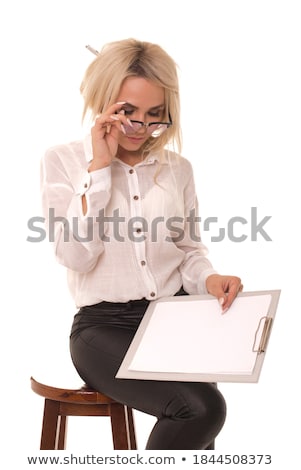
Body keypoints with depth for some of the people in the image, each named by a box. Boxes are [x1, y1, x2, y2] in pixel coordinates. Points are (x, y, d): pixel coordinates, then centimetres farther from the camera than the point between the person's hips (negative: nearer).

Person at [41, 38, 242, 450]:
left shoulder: (177, 168, 10)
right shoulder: (63, 161, 2)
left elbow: (189, 251, 15)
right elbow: (76, 255, -11)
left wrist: (209, 279, -8)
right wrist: (99, 167, -11)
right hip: (104, 326, -3)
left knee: (201, 411, -24)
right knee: (200, 409, -26)